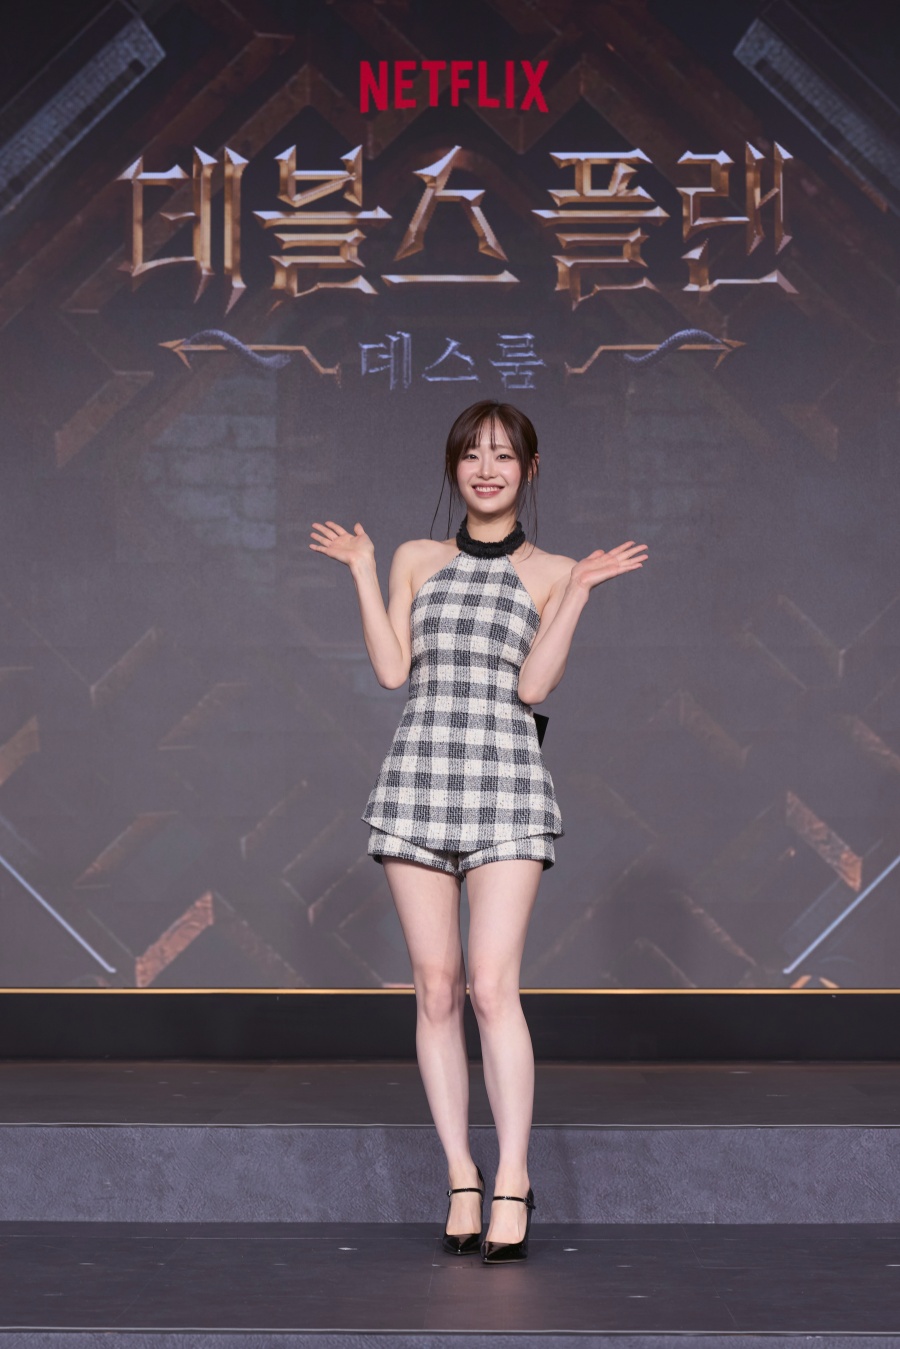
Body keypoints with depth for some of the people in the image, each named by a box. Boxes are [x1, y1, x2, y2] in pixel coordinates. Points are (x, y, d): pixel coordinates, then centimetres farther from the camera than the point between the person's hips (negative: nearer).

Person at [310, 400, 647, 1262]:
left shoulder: (551, 573, 9)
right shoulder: (416, 560, 16)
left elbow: (533, 684, -3)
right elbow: (392, 670, 5)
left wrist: (580, 590, -5)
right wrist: (362, 573, 6)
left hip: (507, 783, -2)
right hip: (417, 777, 3)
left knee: (493, 988, -12)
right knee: (436, 990, 1)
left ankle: (512, 1187, -7)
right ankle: (461, 1180, 10)